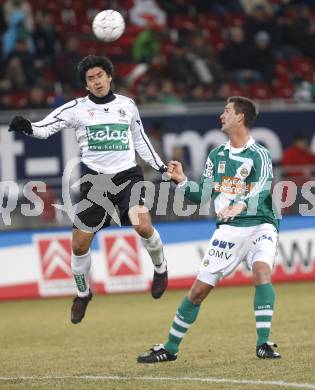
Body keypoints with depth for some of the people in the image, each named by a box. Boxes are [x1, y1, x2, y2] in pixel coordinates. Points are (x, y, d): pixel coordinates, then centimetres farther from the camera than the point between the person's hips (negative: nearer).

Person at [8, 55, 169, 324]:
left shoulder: (127, 105, 7)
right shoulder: (76, 108, -1)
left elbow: (140, 140, 19)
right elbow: (45, 128, -10)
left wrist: (161, 167, 17)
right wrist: (28, 127, -32)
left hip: (127, 175, 0)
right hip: (95, 179, 0)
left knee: (143, 226, -25)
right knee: (80, 244, 2)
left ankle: (160, 268, 5)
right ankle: (83, 294, 27)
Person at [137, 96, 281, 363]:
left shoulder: (259, 155, -8)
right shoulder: (216, 155, 10)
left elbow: (261, 190, -25)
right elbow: (203, 194, 15)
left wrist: (240, 205, -44)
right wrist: (182, 181, -1)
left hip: (260, 225, -4)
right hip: (228, 230, 4)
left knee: (261, 270, -31)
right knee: (199, 289, 2)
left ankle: (263, 344, -24)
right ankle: (170, 348, 14)